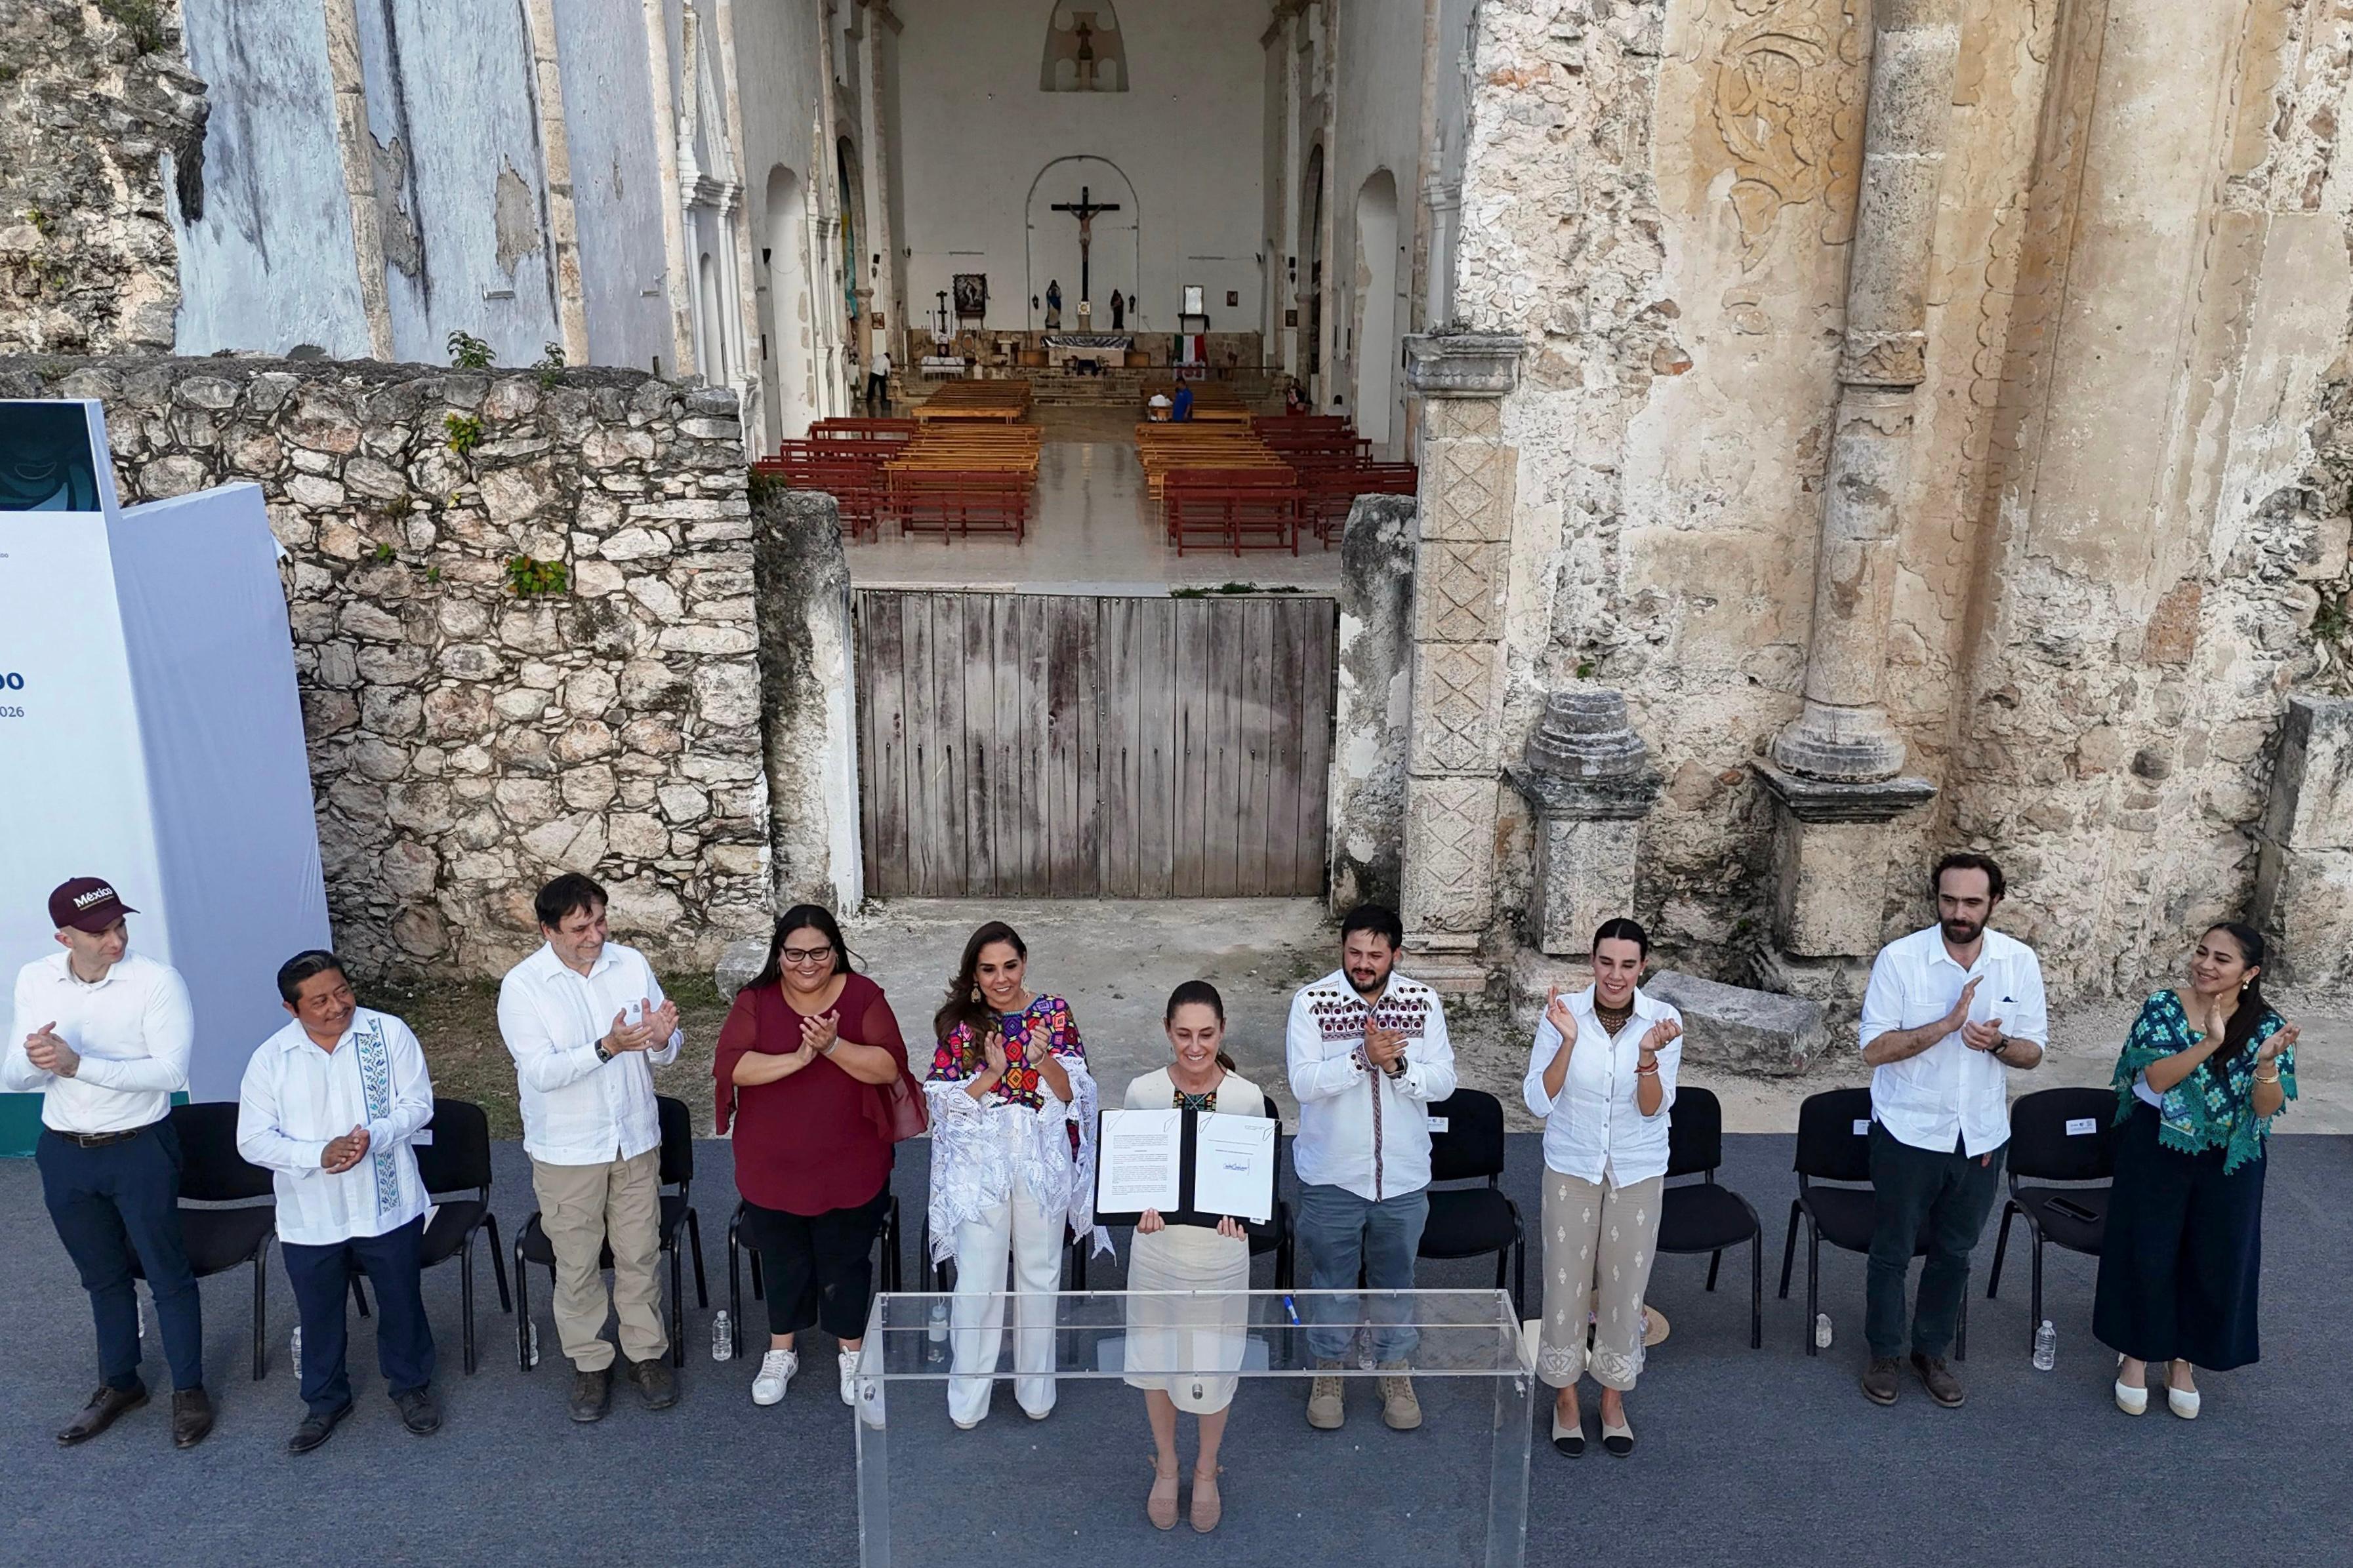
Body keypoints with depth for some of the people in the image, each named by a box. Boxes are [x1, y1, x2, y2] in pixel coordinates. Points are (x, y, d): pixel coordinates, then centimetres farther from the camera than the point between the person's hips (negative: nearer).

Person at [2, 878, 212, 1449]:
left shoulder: (158, 980, -18)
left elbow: (171, 1071, -23)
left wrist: (77, 1064, -29)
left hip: (140, 1149, -4)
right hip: (64, 1152, 4)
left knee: (168, 1274, 7)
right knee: (102, 1276, 20)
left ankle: (189, 1390, 23)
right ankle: (119, 1384, 38)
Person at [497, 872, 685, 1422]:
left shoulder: (632, 964, -5)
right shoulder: (521, 986, -15)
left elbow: (665, 1052, -2)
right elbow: (542, 1071, -21)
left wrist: (660, 1040, -27)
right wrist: (608, 1048, -36)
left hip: (635, 1139, 2)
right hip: (567, 1150, -2)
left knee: (640, 1255, 14)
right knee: (577, 1264, 12)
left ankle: (647, 1352, 31)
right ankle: (589, 1363, 30)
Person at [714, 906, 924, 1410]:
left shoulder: (864, 996, -9)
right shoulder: (755, 1001, -6)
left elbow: (889, 1066, -16)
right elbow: (730, 1066, -18)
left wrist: (833, 1046, -31)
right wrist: (797, 1058, -30)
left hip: (850, 1166, -1)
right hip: (772, 1167, 1)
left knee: (846, 1262, 13)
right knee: (783, 1262, 17)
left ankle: (852, 1353, 34)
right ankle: (781, 1352, 38)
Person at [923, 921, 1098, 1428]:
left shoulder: (1054, 1012, -2)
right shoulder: (961, 1022, -3)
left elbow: (1073, 1092, -5)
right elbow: (943, 1100, -5)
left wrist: (1043, 1059, -23)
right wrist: (992, 1073, -20)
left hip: (1042, 1162, 1)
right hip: (981, 1164, -1)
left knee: (1040, 1274, 13)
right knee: (978, 1281, 3)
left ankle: (1036, 1387, 30)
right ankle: (968, 1399, 19)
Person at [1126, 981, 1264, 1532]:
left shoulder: (1247, 1098, -12)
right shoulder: (1143, 1092, -10)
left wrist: (1237, 1208, -21)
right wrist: (1142, 1204, -19)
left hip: (1220, 1254, -1)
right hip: (1158, 1248, 1)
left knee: (1212, 1368, 11)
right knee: (1156, 1360, 16)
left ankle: (1206, 1470, 39)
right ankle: (1166, 1466, 42)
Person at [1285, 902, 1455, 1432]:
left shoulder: (1424, 1002, -6)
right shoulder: (1312, 1001, -13)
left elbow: (1443, 1081, -8)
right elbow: (1304, 1083, -20)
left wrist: (1397, 1065, -25)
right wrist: (1362, 1057, -32)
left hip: (1403, 1175, 2)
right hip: (1332, 1175, -2)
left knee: (1395, 1280, 18)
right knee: (1331, 1280, 15)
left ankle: (1396, 1372, 39)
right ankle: (1327, 1372, 36)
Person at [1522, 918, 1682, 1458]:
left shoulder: (1664, 1020, -10)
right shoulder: (1561, 1014, -12)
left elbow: (1654, 1110, -11)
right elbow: (1538, 1103, -14)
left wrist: (1648, 1054, -28)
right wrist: (1568, 1042, -27)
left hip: (1637, 1172, 1)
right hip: (1572, 1168, -1)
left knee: (1625, 1286, 11)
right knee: (1566, 1284, 6)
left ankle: (1613, 1399, 32)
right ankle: (1565, 1398, 27)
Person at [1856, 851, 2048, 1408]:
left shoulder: (2019, 961, -5)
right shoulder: (1899, 958, -15)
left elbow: (2033, 1050, 1)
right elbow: (1874, 1048, -16)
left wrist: (1998, 1043, -22)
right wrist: (1948, 1024, -28)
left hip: (1981, 1136, 3)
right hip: (1908, 1132, -3)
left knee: (1955, 1253, 17)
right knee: (1892, 1251, 10)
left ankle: (1932, 1352, 36)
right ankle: (1884, 1354, 29)